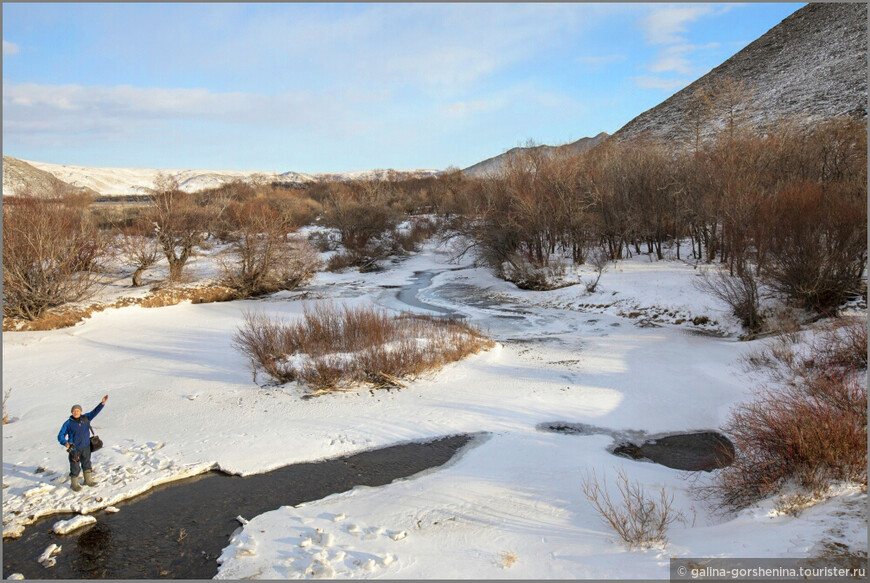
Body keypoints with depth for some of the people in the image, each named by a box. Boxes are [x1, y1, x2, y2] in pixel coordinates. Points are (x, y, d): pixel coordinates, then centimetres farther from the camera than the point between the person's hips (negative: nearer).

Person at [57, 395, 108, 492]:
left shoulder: (85, 418, 1)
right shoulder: (68, 423, -10)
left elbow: (95, 412, -4)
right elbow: (60, 436, -9)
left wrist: (102, 403, -19)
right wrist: (65, 443, -28)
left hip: (86, 447, 4)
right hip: (74, 449, -4)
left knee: (87, 464, 18)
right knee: (75, 467, 4)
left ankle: (88, 481, 34)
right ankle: (74, 484, 22)